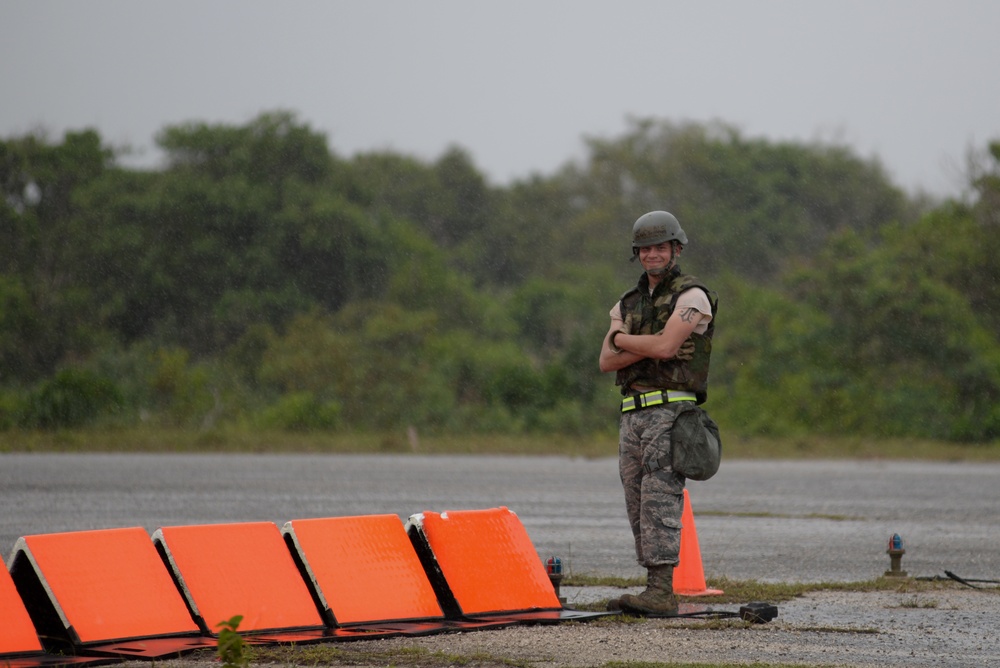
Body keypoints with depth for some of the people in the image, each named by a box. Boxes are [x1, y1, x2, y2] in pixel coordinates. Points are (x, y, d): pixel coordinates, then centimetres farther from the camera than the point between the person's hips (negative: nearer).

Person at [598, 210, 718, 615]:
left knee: (660, 498, -16)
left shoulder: (691, 296, -3)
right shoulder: (627, 304, 18)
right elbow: (607, 362, 6)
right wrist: (649, 347, -9)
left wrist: (622, 339, -1)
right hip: (632, 415, 8)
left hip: (670, 411, -8)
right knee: (638, 505, 5)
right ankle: (655, 591, 8)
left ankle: (661, 591, -21)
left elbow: (664, 345, -17)